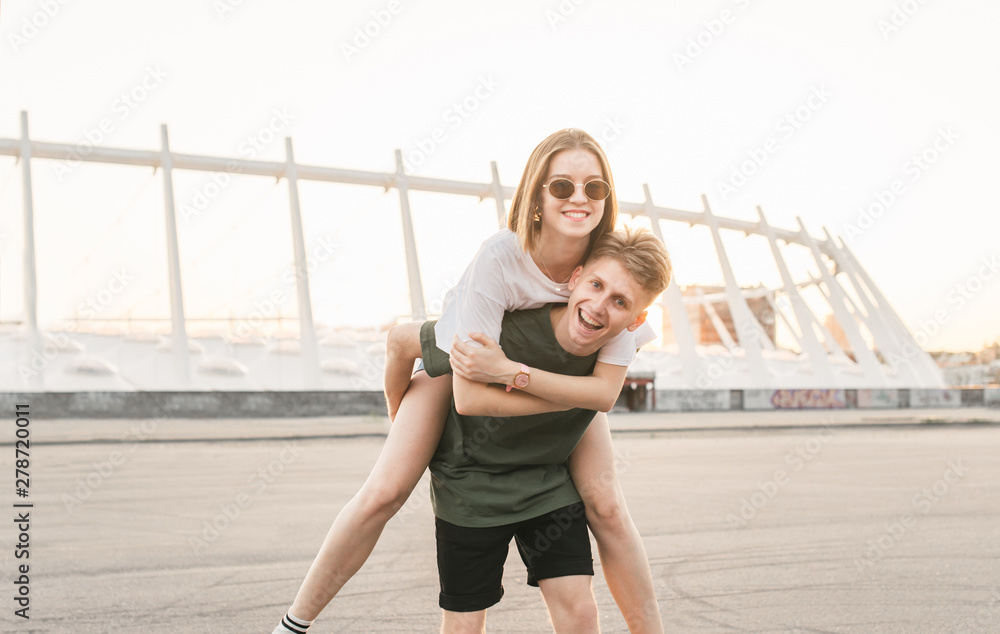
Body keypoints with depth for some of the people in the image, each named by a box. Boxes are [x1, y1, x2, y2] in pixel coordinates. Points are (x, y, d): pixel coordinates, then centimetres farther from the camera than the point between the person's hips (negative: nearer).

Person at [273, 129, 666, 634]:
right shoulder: (499, 256, -38)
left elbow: (605, 392, -33)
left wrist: (513, 373, -41)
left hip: (563, 373, 2)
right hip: (463, 358, -2)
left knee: (606, 505, -14)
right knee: (382, 495, -10)